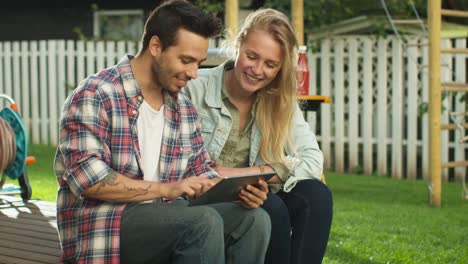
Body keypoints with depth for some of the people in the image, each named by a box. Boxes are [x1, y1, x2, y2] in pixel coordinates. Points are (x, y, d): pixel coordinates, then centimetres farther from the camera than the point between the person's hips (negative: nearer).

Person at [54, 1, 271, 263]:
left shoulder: (184, 108, 12)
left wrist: (238, 192, -7)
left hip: (162, 218, 7)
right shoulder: (95, 96, -11)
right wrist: (166, 189, -22)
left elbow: (200, 172, 15)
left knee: (253, 218, -13)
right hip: (103, 226, -7)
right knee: (203, 221, -29)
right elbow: (87, 178, -20)